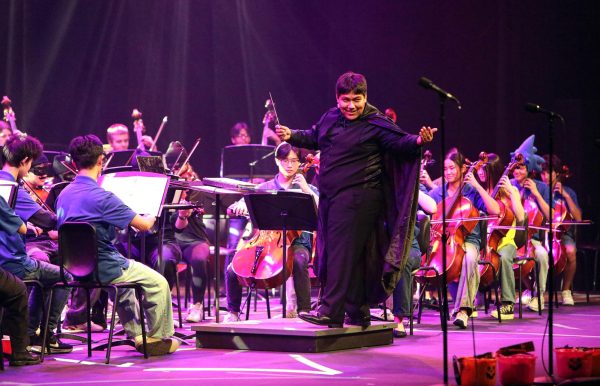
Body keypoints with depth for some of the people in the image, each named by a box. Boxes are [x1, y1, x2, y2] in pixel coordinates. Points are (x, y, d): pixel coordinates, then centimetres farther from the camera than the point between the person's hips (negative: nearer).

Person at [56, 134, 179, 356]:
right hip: (103, 268, -8)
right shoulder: (101, 197, -23)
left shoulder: (64, 195, 2)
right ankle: (160, 338, 18)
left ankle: (137, 336, 38)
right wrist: (151, 216, 6)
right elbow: (144, 225, -18)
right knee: (158, 283, 7)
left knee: (124, 281, 34)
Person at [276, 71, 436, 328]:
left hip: (357, 198, -7)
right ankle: (358, 313, 20)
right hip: (331, 198, 7)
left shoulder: (376, 124, -7)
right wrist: (292, 136, 19)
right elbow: (314, 138, 30)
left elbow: (400, 143, -14)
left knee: (343, 252, -11)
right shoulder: (330, 118, 13)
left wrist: (418, 141, -32)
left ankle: (331, 312, -11)